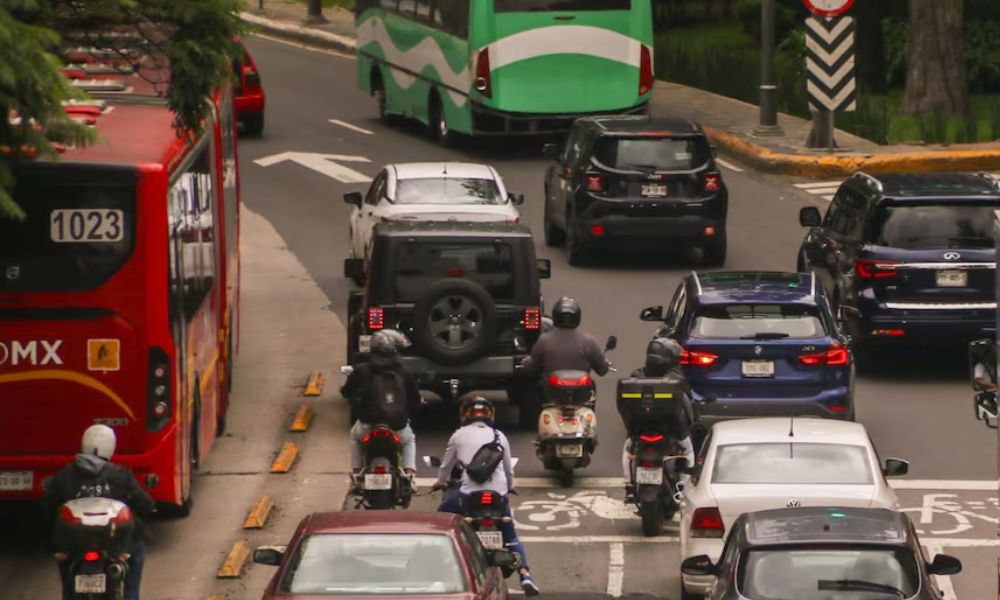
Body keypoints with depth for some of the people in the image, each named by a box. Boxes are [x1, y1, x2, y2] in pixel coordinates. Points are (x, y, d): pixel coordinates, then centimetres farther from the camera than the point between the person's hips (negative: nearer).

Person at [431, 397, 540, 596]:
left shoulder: (459, 435, 11)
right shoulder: (499, 436, 17)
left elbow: (446, 465, 22)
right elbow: (508, 468, 25)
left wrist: (440, 482, 43)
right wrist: (510, 486, 46)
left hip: (470, 493, -2)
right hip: (499, 493, 2)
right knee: (511, 537, 13)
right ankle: (525, 575, -7)